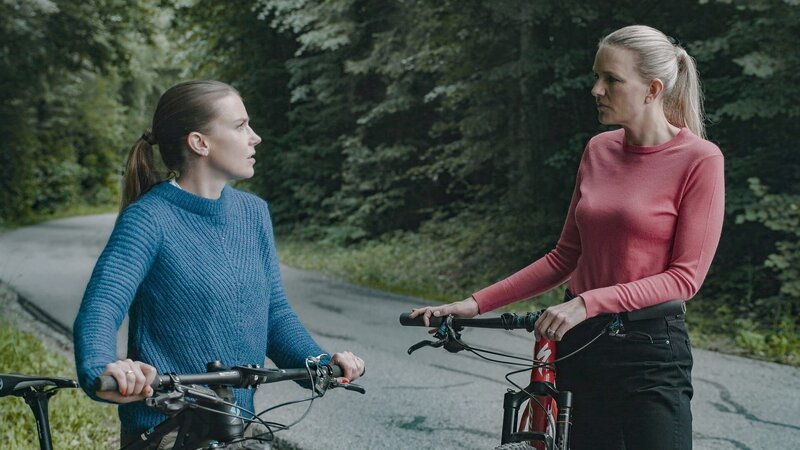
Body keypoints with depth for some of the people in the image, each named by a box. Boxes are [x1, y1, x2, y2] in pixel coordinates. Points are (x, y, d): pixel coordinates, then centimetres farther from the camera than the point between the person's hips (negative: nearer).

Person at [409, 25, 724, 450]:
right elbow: (565, 256, 11)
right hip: (582, 345, 5)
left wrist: (588, 302, -22)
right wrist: (475, 304, 5)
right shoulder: (598, 150, 6)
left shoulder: (699, 159, -10)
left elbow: (684, 276, -13)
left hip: (651, 352, -5)